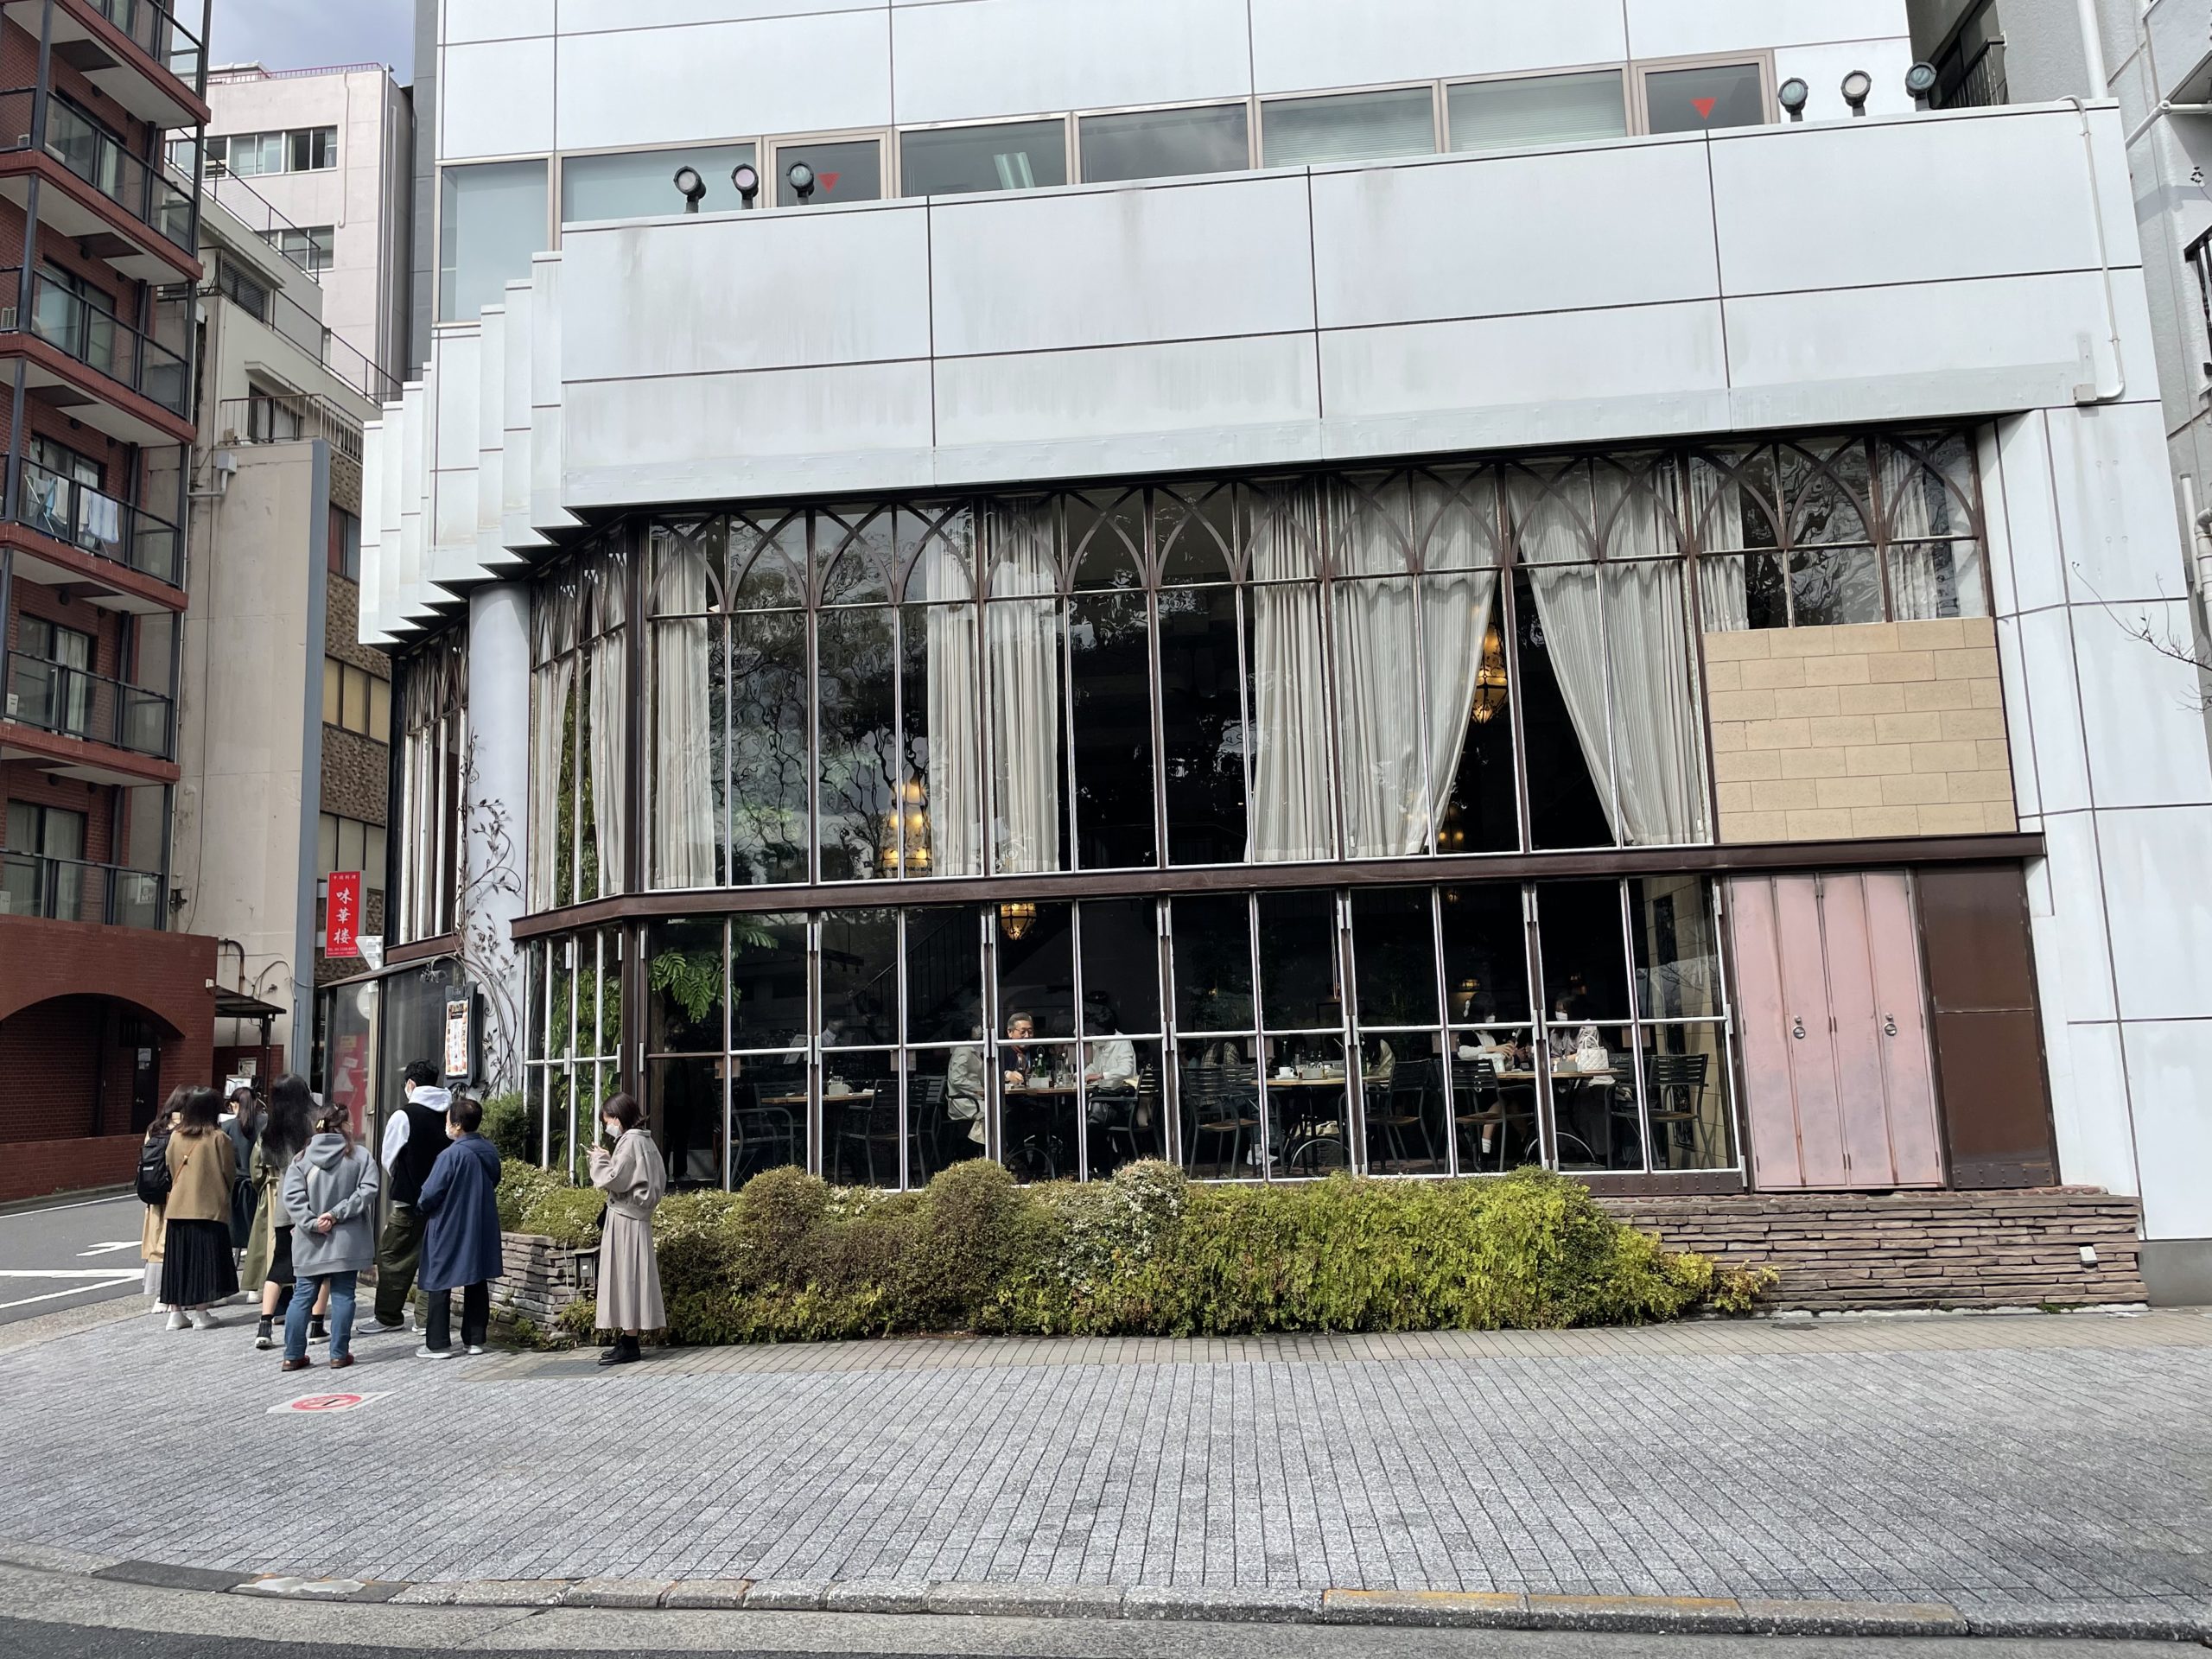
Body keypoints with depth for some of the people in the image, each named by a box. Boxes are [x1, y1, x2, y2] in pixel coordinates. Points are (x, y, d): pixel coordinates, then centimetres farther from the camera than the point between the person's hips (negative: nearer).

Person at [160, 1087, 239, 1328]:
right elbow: (229, 1172, -5)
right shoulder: (217, 1138, -10)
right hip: (209, 1207, -4)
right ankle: (201, 1312, 3)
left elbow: (171, 1170, 12)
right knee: (204, 1257, 2)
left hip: (178, 1207, 4)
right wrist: (224, 1193, 15)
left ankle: (176, 1311, 15)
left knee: (178, 1258, 11)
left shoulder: (176, 1136, 2)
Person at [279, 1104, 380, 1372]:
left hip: (310, 1243, 2)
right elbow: (367, 1190, -16)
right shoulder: (360, 1156, -6)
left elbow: (292, 1197, -9)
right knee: (343, 1296, 6)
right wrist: (337, 1214, -12)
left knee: (303, 1296, 12)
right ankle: (339, 1354, 9)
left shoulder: (302, 1158, 0)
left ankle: (293, 1355, 15)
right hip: (347, 1242, -2)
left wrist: (311, 1222, -9)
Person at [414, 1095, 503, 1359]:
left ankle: (438, 1344, 6)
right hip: (481, 1228, 7)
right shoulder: (490, 1152, 2)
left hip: (448, 1230, -7)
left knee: (440, 1286, 4)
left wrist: (421, 1205, 4)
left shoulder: (452, 1155, -20)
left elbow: (430, 1194, -16)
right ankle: (475, 1339, 17)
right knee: (478, 1283, 12)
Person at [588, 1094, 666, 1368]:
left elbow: (613, 1180, -20)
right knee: (628, 1278, 11)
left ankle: (629, 1345, -3)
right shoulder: (643, 1140, 14)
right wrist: (606, 1161, 13)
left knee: (626, 1276, -6)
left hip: (625, 1219, -10)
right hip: (634, 1216, 10)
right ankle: (626, 1340, 16)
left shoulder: (630, 1142, -15)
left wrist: (600, 1159, -3)